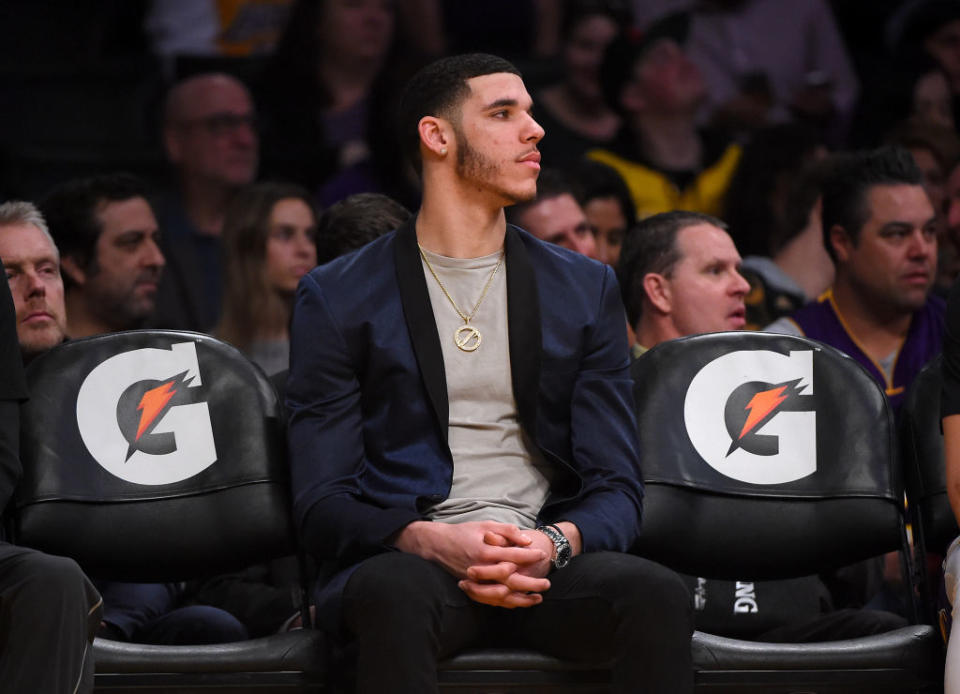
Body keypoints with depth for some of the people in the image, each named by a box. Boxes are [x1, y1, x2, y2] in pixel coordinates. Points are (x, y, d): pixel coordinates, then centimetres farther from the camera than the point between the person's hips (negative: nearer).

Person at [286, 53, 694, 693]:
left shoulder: (586, 290, 17)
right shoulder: (338, 298, 9)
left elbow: (616, 489, 11)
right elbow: (324, 504, 2)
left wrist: (554, 543, -13)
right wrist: (433, 543, -19)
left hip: (546, 564, 3)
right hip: (408, 561, -2)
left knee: (659, 596, -31)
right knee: (393, 593, -39)